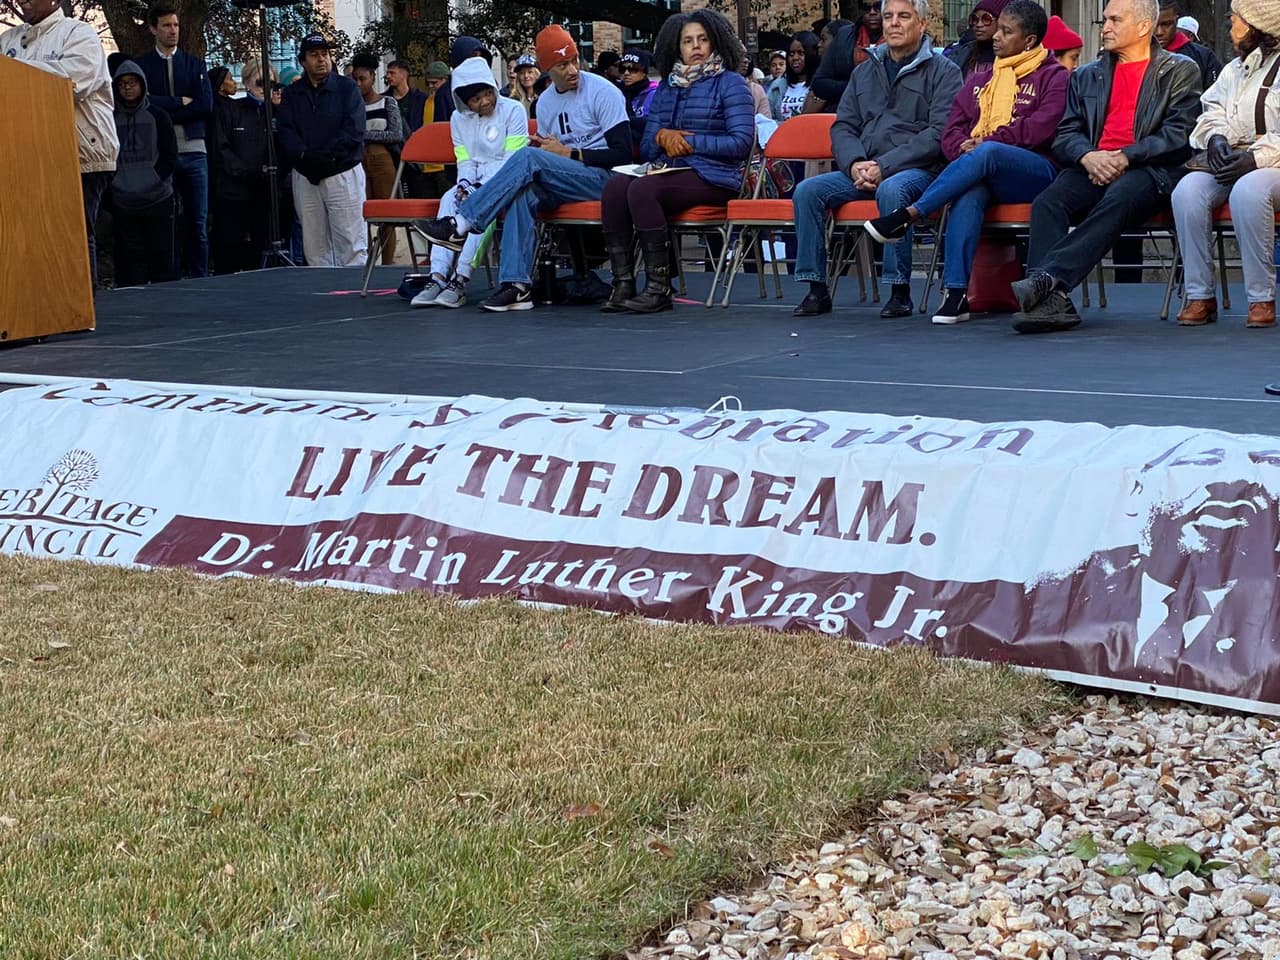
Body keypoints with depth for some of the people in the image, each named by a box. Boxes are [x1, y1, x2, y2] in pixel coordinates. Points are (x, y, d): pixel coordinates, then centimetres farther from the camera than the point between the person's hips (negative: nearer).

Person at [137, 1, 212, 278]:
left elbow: (206, 104, 0)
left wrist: (166, 110, -6)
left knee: (198, 222, 1)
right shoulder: (142, 65, 7)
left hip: (193, 151, 2)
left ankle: (199, 279, 5)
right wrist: (181, 102, -5)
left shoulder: (195, 64, 13)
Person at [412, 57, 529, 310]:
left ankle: (461, 279, -42)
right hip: (475, 182, 5)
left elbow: (513, 159, -11)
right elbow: (464, 162, 10)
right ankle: (438, 277, -38)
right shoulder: (459, 118, 12)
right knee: (449, 200, -26)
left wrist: (484, 188, -20)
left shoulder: (513, 110, -5)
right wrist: (465, 186, -13)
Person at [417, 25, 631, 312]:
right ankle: (517, 285, -34)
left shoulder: (603, 92, -6)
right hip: (563, 182, 6)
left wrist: (567, 153, -11)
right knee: (522, 192, -30)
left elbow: (622, 154, -11)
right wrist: (542, 146, 0)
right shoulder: (545, 101, 15)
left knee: (528, 157, -28)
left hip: (602, 179, -6)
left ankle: (460, 225, -27)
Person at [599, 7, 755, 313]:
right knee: (615, 186, -25)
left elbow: (742, 142, -8)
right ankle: (623, 284, -28)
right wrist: (661, 136, -4)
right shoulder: (666, 87, 21)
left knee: (641, 189, -32)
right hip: (668, 171, 6)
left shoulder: (730, 84, 4)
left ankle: (659, 289, -29)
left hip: (713, 177, -6)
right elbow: (646, 149, 19)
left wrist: (690, 143, -11)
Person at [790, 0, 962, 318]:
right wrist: (855, 164, -7)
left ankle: (899, 290, -30)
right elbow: (842, 127, 16)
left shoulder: (943, 71, 2)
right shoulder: (865, 72, 20)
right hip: (862, 170, 6)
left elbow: (940, 133, -10)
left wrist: (884, 167, -17)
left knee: (891, 190, -38)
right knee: (807, 190, -17)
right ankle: (816, 289, -13)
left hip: (916, 170, -5)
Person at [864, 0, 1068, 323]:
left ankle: (906, 216, -34)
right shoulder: (980, 80, 23)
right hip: (981, 175, 4)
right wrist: (964, 149, -8)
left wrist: (985, 143, -10)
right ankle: (956, 294, -41)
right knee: (968, 194, -35)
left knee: (986, 152, -37)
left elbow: (1039, 129, -8)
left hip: (1037, 173, -4)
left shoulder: (1053, 76, 7)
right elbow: (952, 131, 16)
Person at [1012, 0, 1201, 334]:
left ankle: (1048, 278, -51)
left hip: (1149, 169, -4)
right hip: (1092, 167, 4)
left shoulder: (1180, 71, 13)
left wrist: (1125, 157, -13)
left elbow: (1180, 135, 0)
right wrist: (1088, 157, -8)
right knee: (1047, 203, -28)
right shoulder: (1086, 76, 26)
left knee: (1116, 201, -38)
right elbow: (1065, 136, 15)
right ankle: (1050, 300, -43)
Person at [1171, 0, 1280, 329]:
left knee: (1248, 191, -39)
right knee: (1187, 190, -25)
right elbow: (1213, 111, 19)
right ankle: (1200, 296, -22)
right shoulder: (1234, 70, 25)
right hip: (1229, 164, 6)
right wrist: (1216, 138, -3)